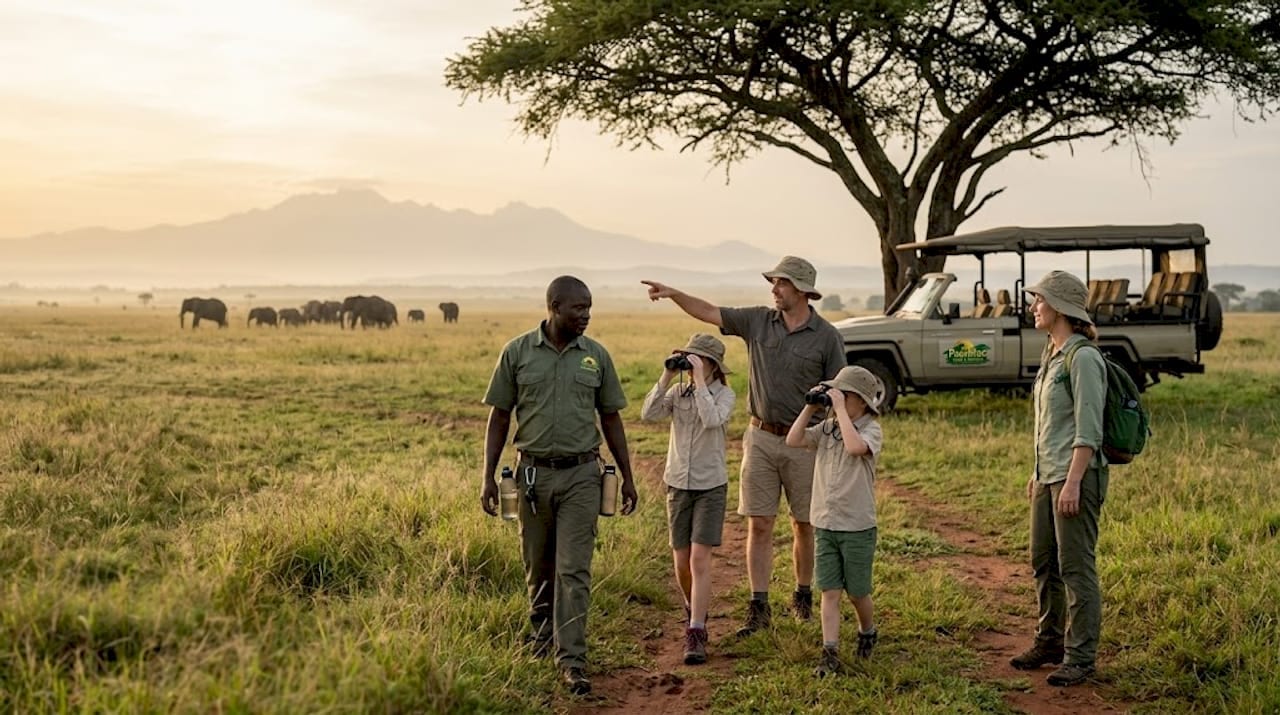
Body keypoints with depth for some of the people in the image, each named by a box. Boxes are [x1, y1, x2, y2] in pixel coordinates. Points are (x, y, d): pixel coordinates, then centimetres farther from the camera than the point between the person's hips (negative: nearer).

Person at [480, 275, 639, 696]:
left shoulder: (596, 356, 2)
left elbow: (611, 419, 9)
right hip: (533, 473, 0)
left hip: (581, 475, 0)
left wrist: (627, 477, 9)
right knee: (538, 566, 13)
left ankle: (571, 660, -2)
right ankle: (542, 630, 37)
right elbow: (499, 417, 3)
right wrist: (488, 477, -2)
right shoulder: (517, 353, -2)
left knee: (574, 570, -5)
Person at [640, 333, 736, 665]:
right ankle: (693, 608, 38)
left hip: (710, 486, -3)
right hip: (678, 484, 4)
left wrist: (700, 381, -23)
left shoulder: (724, 394, -6)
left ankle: (695, 634, -11)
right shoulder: (677, 393, 3)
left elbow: (712, 420, -26)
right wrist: (666, 377, -15)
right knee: (681, 562, 10)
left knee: (700, 559, -12)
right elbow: (647, 414, -12)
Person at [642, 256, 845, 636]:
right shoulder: (758, 321, 3)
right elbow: (709, 313, 4)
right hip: (761, 437, 2)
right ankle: (759, 607, 5)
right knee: (759, 525, 1)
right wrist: (673, 293, -10)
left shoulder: (826, 337, -5)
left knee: (804, 525, 9)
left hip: (804, 442, -2)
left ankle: (803, 595, 28)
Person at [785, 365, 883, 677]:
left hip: (857, 527, -4)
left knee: (857, 592, 10)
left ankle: (868, 633, 38)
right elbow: (793, 440, -5)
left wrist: (839, 408, -25)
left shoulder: (871, 429, -10)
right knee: (829, 592, 0)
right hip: (825, 525, 4)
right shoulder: (827, 427, 6)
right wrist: (810, 406, -7)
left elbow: (855, 446, -31)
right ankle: (830, 654, 1)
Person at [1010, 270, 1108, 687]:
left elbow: (1089, 429, -19)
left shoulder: (1083, 358, -15)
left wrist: (1073, 482, -22)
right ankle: (1050, 642, 29)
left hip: (1076, 474, -10)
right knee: (1043, 562, 16)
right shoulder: (1052, 355, 14)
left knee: (1076, 567, -3)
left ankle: (1080, 657, 6)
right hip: (1049, 474, 10)